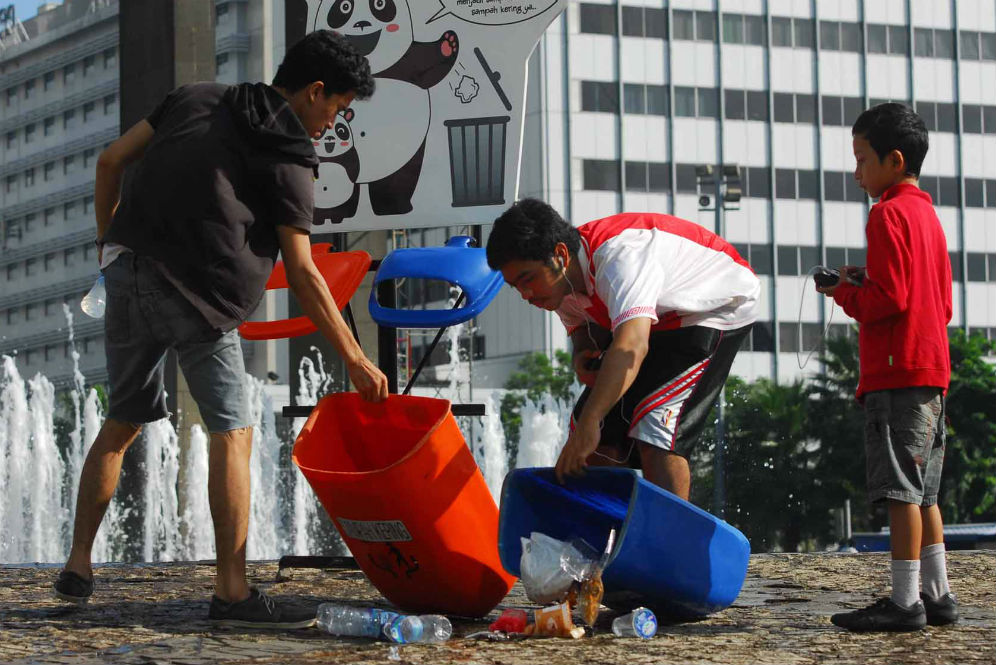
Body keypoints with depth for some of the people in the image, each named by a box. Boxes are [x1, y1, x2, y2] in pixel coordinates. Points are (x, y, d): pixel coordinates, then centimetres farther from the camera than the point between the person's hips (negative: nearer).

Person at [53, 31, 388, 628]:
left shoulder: (197, 98, 17)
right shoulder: (289, 162, 0)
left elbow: (112, 161, 15)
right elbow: (303, 274, -3)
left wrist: (109, 243, 26)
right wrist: (355, 359, 1)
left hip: (127, 272, 7)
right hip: (194, 292, -7)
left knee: (123, 423, 19)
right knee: (233, 433, -2)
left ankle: (79, 567, 22)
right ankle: (233, 592, -7)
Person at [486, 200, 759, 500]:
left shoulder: (619, 254, -39)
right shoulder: (559, 282, -11)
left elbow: (632, 345, -53)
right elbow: (584, 325, 10)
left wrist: (588, 424, -60)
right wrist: (583, 353, -16)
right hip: (660, 320, 9)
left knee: (655, 434, -24)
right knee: (600, 440, 2)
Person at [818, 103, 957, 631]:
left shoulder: (888, 214, -9)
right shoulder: (927, 216, 20)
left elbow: (889, 297, -17)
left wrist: (843, 291, -1)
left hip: (897, 371, -10)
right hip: (932, 371, 10)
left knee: (902, 489, -10)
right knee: (922, 492, 12)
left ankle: (905, 602, -11)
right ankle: (938, 595, 12)